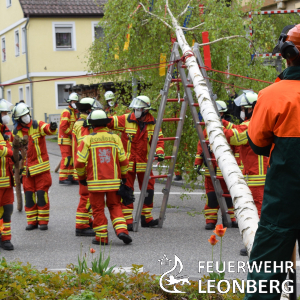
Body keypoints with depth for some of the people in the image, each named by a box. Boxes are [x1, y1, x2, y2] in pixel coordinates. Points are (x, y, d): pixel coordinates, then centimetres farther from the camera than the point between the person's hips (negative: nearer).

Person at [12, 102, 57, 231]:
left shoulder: (37, 125, -4)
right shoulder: (16, 132, 6)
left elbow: (47, 129, -26)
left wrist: (52, 127, -48)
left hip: (41, 167, -3)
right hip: (26, 169, 3)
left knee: (42, 194, -2)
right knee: (29, 195, 5)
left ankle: (43, 221, 7)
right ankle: (32, 221, 15)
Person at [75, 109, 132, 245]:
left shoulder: (88, 139, -6)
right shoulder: (115, 138, 1)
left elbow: (80, 162, -6)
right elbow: (123, 160, 3)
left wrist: (81, 177, 11)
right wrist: (124, 176, 18)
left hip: (95, 182, -2)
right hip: (113, 181, 2)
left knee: (98, 209, 7)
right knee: (115, 206, 14)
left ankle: (102, 237, 10)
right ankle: (121, 230, -3)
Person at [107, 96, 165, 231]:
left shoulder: (153, 123, 2)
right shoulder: (126, 120, -6)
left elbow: (158, 139, 8)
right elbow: (110, 122, -8)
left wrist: (159, 151, -10)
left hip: (144, 163, 3)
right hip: (127, 162, -3)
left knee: (148, 190, 10)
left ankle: (146, 218, 24)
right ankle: (127, 220, 3)